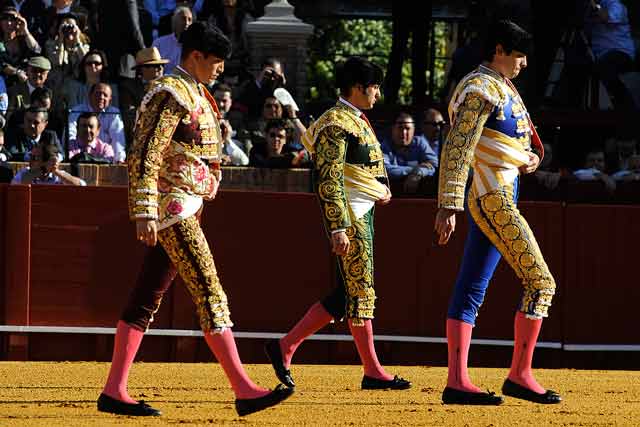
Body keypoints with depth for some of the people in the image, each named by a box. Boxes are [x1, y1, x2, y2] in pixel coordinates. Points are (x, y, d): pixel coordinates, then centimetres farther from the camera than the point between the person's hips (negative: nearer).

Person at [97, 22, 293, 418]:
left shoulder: (195, 93, 18)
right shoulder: (172, 95, -13)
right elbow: (145, 155, -19)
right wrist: (145, 214, -24)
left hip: (186, 207, 10)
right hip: (173, 207, -10)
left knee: (148, 297, 8)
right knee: (210, 294, -11)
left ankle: (114, 391, 9)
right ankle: (244, 389, -14)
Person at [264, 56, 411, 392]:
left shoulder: (358, 120, 19)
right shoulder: (336, 124, -13)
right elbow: (328, 180, -20)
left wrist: (382, 190, 13)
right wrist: (338, 229, -25)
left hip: (364, 213, 10)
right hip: (349, 216, -10)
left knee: (347, 294, 10)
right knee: (361, 291, -5)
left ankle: (285, 347, 12)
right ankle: (373, 372, -1)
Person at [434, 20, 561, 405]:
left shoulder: (503, 88, 20)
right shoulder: (481, 89, -12)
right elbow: (457, 149, -20)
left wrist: (530, 158, 5)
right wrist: (449, 207, -27)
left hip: (490, 201, 10)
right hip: (495, 200, -10)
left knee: (471, 290, 5)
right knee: (541, 283, -9)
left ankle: (457, 382, 3)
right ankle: (520, 376, -6)